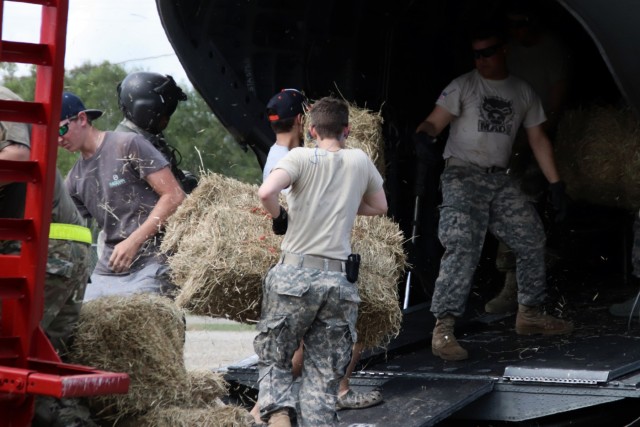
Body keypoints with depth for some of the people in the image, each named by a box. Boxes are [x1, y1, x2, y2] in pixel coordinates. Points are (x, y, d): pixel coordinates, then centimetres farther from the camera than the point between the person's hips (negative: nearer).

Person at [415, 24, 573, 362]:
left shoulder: (523, 93, 13)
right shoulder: (463, 86, 0)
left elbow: (537, 140, 17)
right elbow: (435, 122, -10)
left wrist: (556, 183, 12)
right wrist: (423, 133, -34)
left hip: (499, 179, 6)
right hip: (462, 175, -6)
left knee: (532, 240, 7)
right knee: (463, 248, -20)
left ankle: (530, 314, 25)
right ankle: (443, 329, -23)